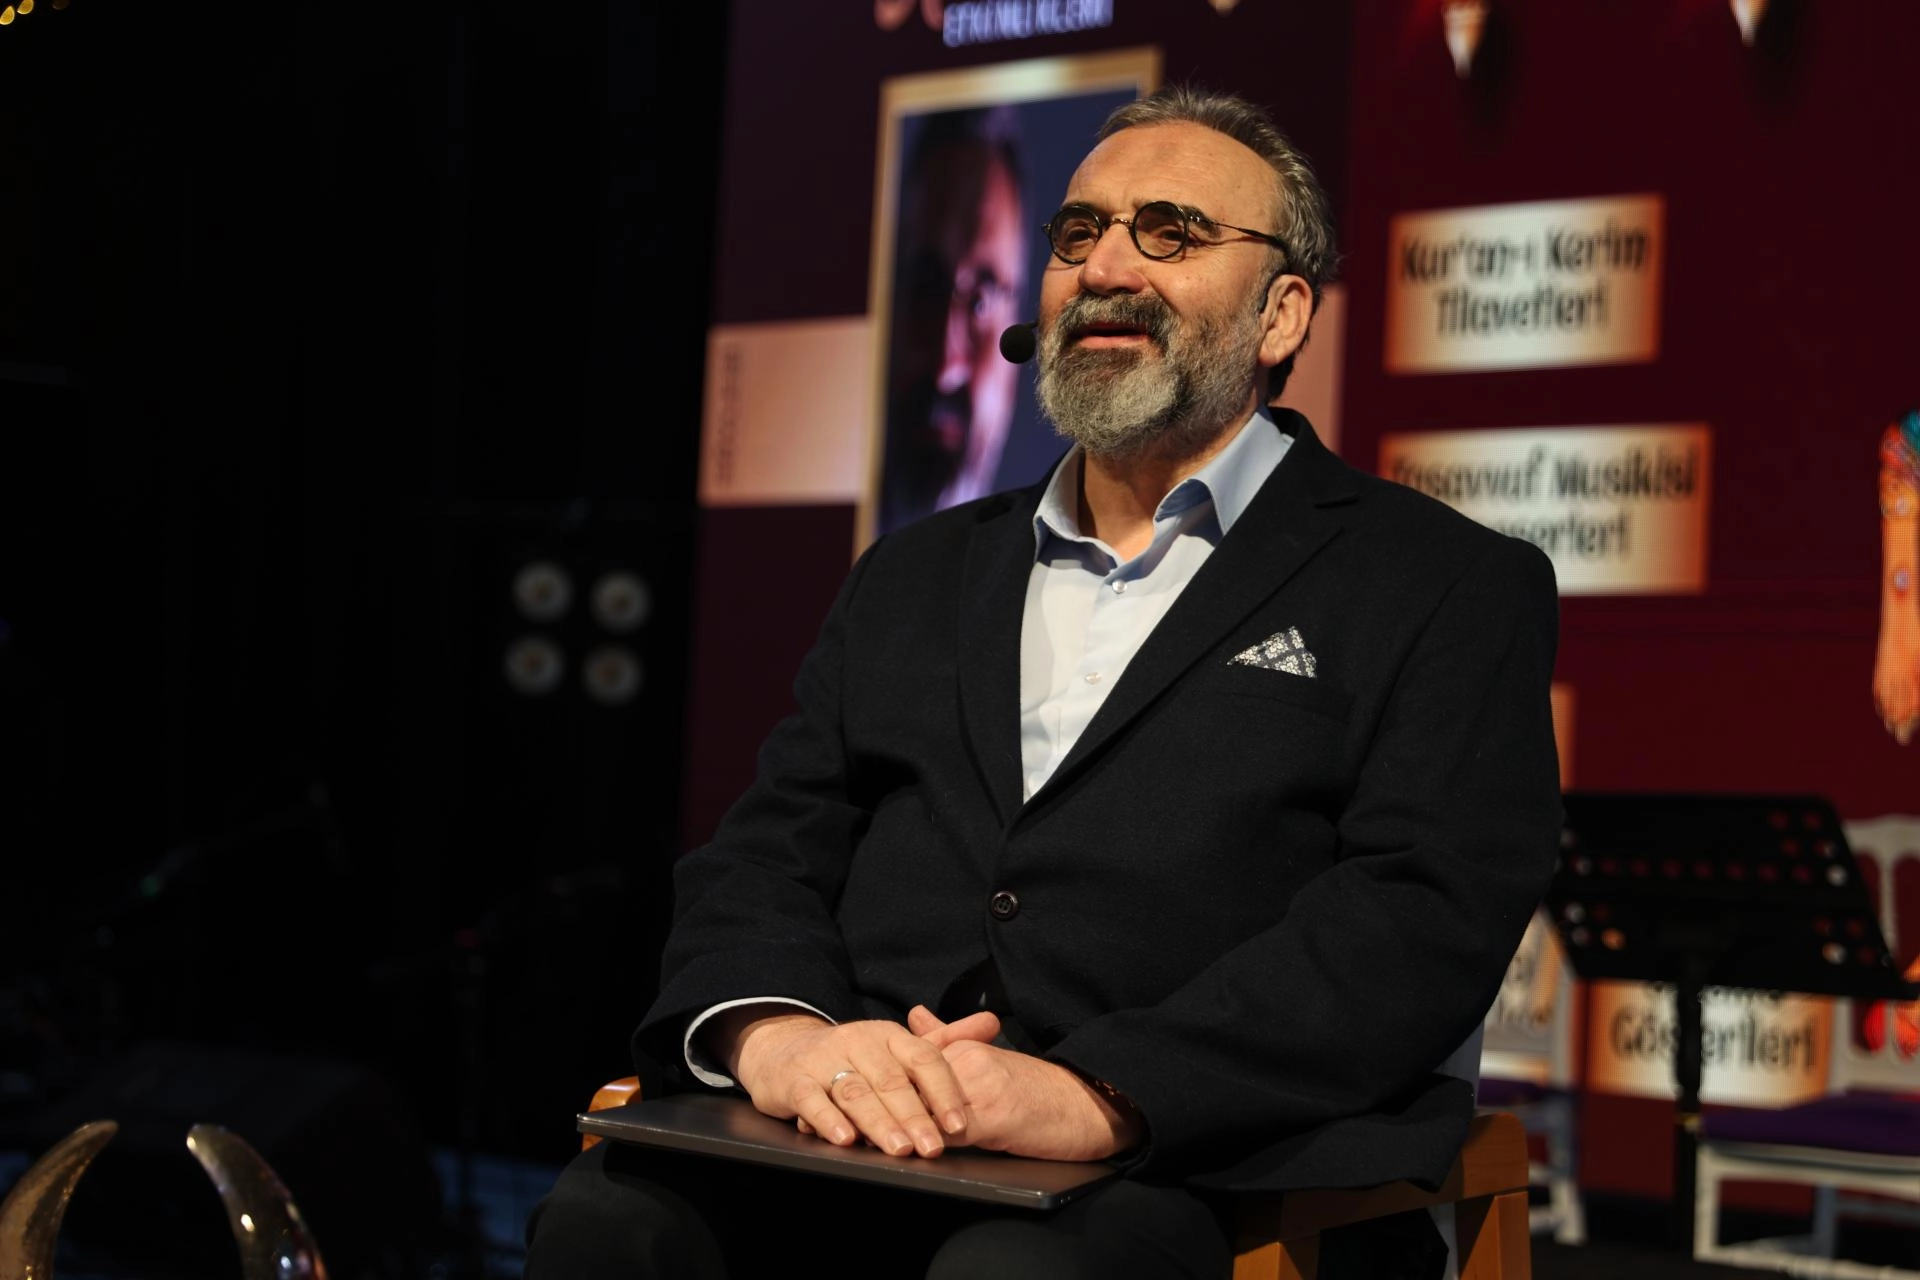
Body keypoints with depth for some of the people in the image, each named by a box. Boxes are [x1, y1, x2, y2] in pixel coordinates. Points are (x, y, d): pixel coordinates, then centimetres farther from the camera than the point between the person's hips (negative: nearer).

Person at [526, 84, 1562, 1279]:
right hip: (860, 1165, 5)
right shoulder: (916, 576, 24)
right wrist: (778, 1035, -9)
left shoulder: (1447, 587, 7)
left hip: (1190, 1180, -4)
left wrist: (1095, 1097, -20)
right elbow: (764, 860, 16)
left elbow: (1422, 918, -7)